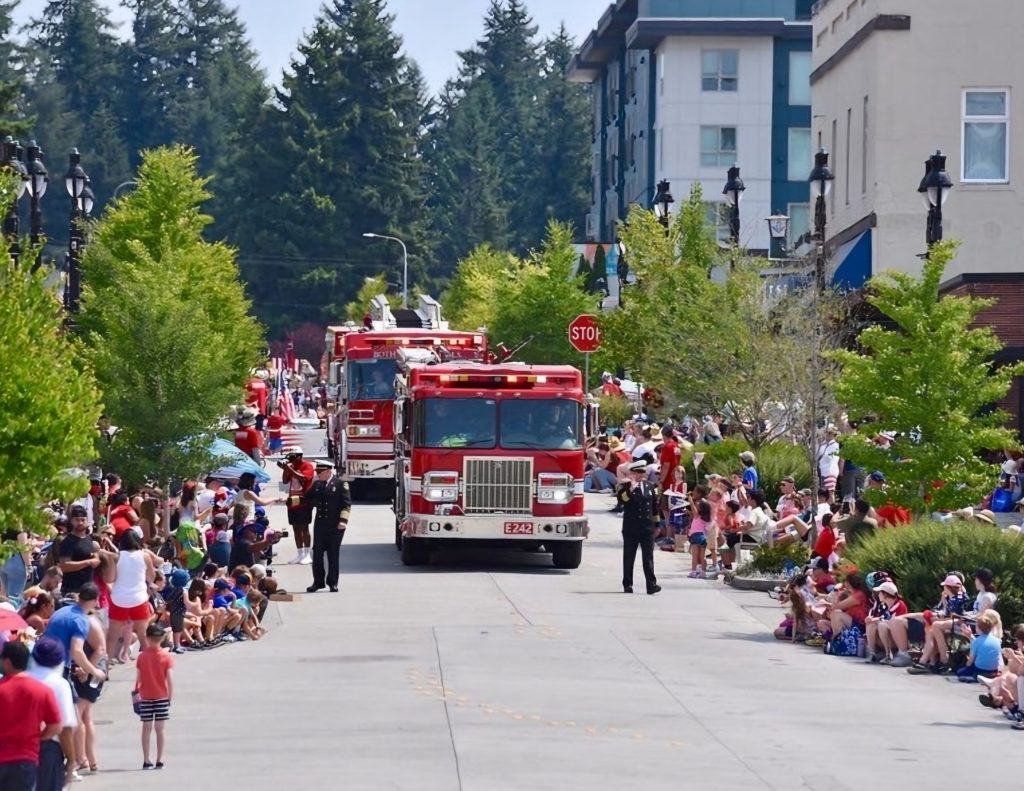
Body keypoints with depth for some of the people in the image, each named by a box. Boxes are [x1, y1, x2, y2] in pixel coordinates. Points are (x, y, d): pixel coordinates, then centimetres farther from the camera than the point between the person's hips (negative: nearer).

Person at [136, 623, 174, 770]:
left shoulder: (142, 656, -5)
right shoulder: (166, 657, -7)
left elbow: (138, 678, -4)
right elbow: (169, 679, -8)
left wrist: (136, 693, 6)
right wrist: (170, 697, 0)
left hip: (145, 697, 0)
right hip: (162, 696, 0)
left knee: (147, 728, 5)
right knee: (159, 729, 4)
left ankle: (146, 761, 4)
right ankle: (160, 760, 2)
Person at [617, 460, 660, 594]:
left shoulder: (649, 487, 12)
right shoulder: (626, 487, -2)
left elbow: (654, 507, 18)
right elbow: (620, 499, -22)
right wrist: (631, 489, -34)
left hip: (647, 528, 3)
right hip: (631, 528, -3)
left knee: (648, 557, -3)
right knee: (629, 557, 5)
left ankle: (651, 584, -9)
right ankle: (627, 585, 10)